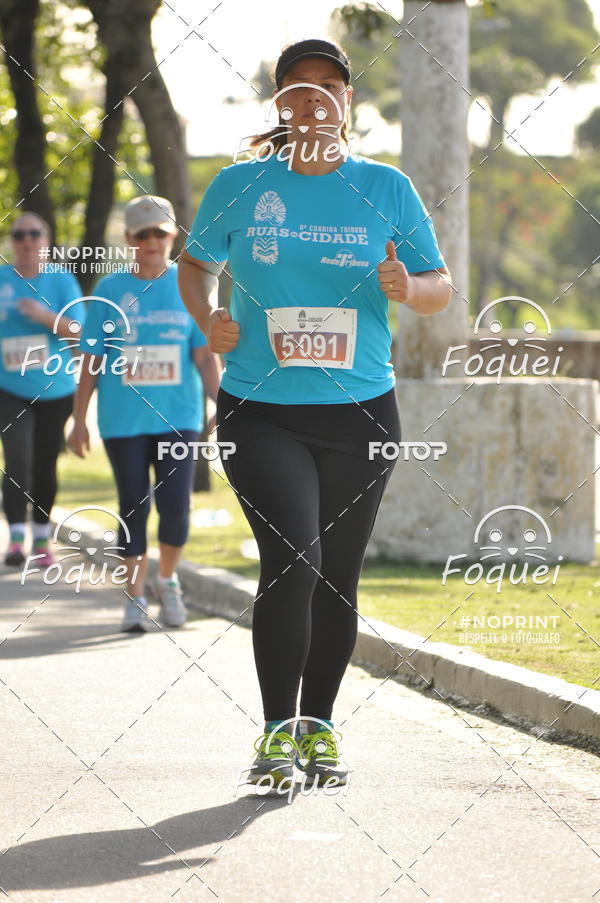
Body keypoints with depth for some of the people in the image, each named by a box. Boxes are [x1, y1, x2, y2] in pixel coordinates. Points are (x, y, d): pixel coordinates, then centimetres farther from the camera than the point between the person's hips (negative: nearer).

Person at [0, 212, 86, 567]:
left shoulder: (62, 281, 0)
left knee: (46, 465, 8)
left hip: (55, 389, 1)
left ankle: (42, 538, 22)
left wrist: (45, 315, -20)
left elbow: (79, 330, -7)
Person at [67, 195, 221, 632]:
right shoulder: (110, 290, 4)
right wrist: (79, 419, 4)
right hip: (124, 419, 0)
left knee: (176, 506, -7)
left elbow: (205, 354, 4)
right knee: (134, 509, 2)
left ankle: (167, 579, 18)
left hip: (178, 416, 0)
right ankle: (136, 596, 13)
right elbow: (92, 359, 6)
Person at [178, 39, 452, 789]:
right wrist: (208, 319, -4)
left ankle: (319, 727, 23)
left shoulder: (386, 190, 2)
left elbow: (441, 288, 8)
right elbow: (196, 264, 17)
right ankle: (276, 730, -6)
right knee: (291, 560, -17)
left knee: (337, 576, 8)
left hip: (360, 411, 2)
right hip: (261, 410, -2)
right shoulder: (240, 186, 2)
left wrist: (408, 290, -15)